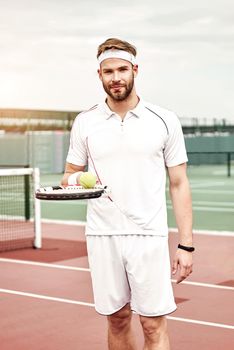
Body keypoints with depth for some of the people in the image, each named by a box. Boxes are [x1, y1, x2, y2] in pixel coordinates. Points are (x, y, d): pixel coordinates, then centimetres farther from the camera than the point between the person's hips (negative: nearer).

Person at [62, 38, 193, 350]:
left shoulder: (165, 121, 1)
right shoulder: (85, 122, 6)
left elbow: (179, 184, 3)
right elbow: (71, 173, 15)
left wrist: (186, 245, -3)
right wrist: (72, 180, -11)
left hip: (148, 236, -2)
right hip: (102, 237, 2)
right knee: (117, 320, 10)